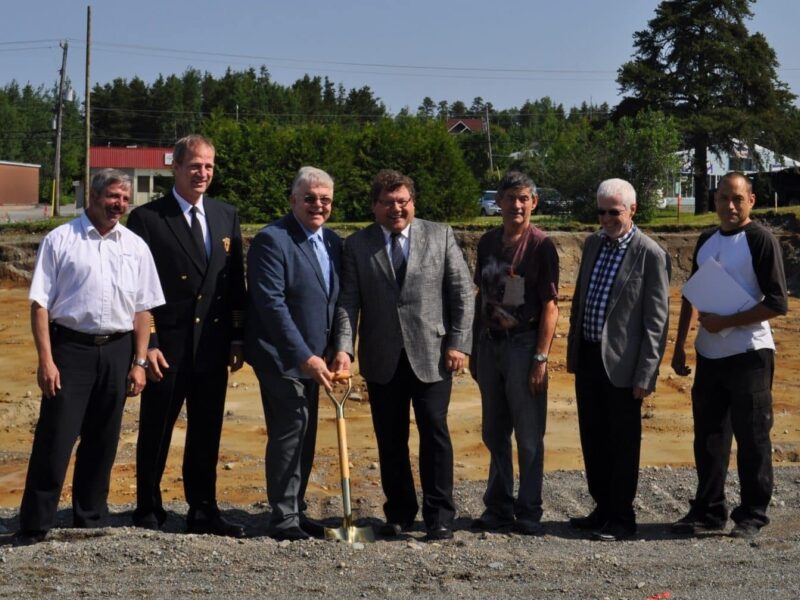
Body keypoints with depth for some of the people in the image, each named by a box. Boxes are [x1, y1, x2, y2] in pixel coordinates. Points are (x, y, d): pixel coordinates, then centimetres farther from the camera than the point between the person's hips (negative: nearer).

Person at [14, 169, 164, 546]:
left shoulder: (135, 246, 9)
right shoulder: (61, 240, -1)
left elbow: (142, 309, 10)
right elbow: (40, 303, -4)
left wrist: (139, 362, 5)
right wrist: (46, 360, -10)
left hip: (117, 350, 4)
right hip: (70, 346, -3)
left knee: (102, 442, 11)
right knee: (55, 438, -4)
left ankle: (90, 520, 24)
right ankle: (34, 526, 6)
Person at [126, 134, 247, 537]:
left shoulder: (226, 216, 9)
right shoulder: (147, 218, -5)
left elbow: (236, 282, 11)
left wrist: (238, 338, 6)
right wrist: (146, 344, -12)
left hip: (213, 345, 4)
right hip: (167, 346, -4)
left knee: (207, 432, 11)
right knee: (156, 431, 8)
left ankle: (203, 511, 22)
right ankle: (148, 510, 22)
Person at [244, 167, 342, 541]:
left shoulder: (333, 242, 11)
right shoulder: (272, 240, -13)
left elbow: (337, 302, 15)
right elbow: (272, 304, -19)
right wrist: (305, 357, -20)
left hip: (312, 357, 8)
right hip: (281, 356, -7)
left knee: (304, 436, 12)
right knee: (289, 432, -7)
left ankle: (295, 510, 23)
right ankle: (283, 518, 2)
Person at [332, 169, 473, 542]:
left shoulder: (440, 236, 5)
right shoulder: (357, 245, 6)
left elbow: (462, 292, 5)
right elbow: (348, 302, 1)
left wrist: (458, 343, -3)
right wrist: (344, 349, -11)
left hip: (431, 354, -1)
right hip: (382, 360, 1)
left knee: (434, 432, -3)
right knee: (390, 440, 7)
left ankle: (439, 515, 7)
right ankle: (399, 512, 20)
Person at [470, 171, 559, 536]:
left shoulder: (540, 246, -7)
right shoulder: (488, 242, 9)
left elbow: (549, 306, -9)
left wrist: (540, 358, -15)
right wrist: (474, 348, 13)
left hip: (523, 344, -5)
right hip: (489, 342, 5)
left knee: (528, 436, 2)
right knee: (495, 433, 12)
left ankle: (529, 511, 13)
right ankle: (498, 508, 22)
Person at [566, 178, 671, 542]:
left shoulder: (651, 255, -12)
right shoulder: (593, 243, 9)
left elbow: (656, 321, -13)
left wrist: (645, 375, -15)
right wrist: (572, 352, 15)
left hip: (621, 363, -7)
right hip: (587, 357, 7)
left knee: (623, 444, 5)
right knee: (593, 440, 15)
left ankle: (622, 518, 17)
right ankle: (603, 508, 29)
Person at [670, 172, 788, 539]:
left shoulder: (761, 240, -9)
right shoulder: (706, 242, 12)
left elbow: (777, 303, -13)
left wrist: (726, 321, -17)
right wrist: (679, 346, 15)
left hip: (749, 355, -7)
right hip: (709, 355, 7)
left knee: (752, 438, 1)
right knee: (709, 437, 12)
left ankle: (752, 515, 11)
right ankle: (709, 511, 22)